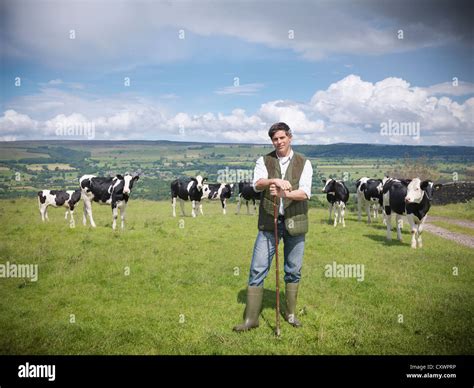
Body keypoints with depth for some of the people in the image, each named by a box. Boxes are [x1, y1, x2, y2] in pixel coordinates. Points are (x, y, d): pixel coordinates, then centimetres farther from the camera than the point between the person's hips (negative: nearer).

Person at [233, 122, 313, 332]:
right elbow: (257, 184, -13)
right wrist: (274, 181, -32)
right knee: (258, 269, -1)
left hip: (295, 222, 0)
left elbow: (305, 192, -10)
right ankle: (251, 318, 8)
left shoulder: (303, 163, 4)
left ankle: (290, 313, 29)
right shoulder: (264, 161, 6)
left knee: (293, 270, 10)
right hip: (269, 222, 0)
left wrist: (284, 194, -27)